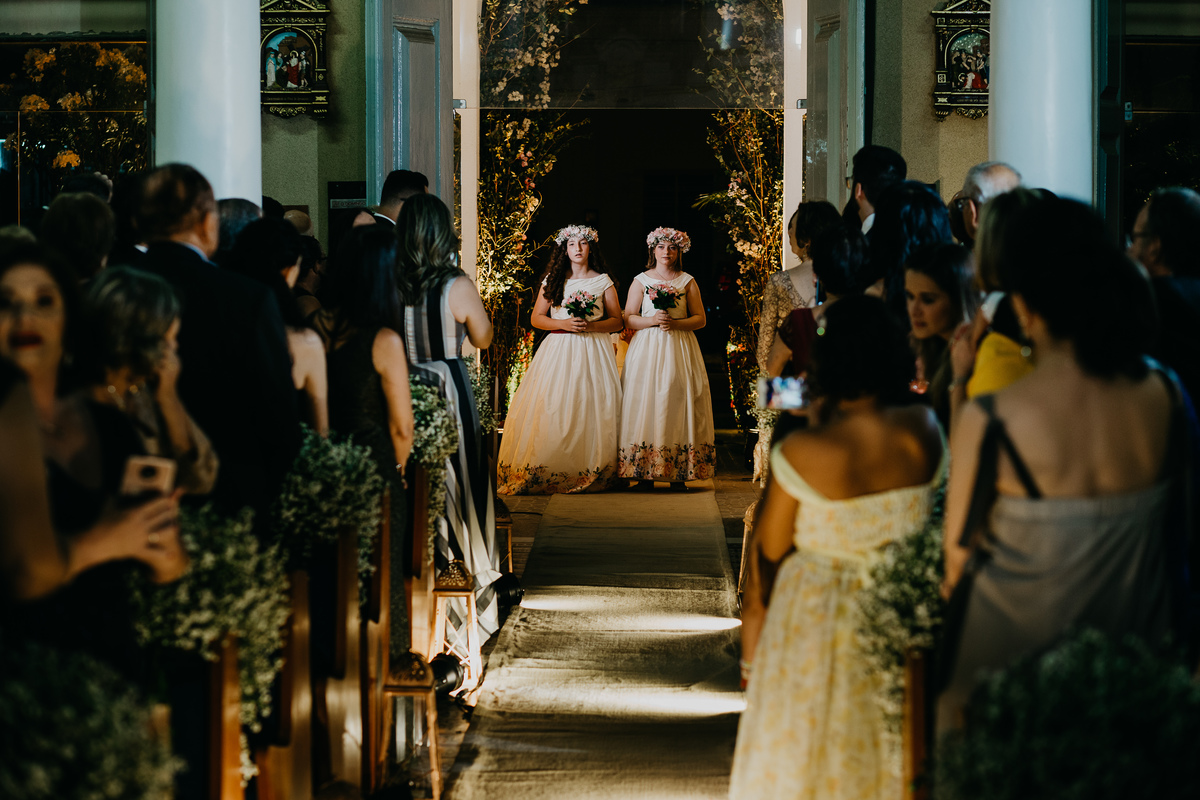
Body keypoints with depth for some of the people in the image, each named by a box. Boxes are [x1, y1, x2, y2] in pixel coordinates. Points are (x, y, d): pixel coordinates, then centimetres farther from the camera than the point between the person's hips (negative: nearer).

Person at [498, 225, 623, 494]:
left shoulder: (603, 281, 8)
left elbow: (617, 321, 7)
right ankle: (548, 473, -9)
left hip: (593, 350, -1)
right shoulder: (553, 280, 11)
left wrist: (592, 325, -11)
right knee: (552, 409, -9)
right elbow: (536, 318, 9)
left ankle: (591, 474, -6)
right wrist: (563, 323, -8)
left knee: (593, 407, -9)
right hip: (559, 349, 1)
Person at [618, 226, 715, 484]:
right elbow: (628, 319, 5)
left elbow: (700, 319, 6)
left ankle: (679, 472, -3)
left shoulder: (687, 282, 9)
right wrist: (652, 320, -12)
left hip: (679, 348, 0)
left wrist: (676, 323, -11)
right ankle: (645, 471, -5)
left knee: (677, 400, -5)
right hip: (647, 347, 0)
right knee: (645, 402, -6)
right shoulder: (641, 281, 8)